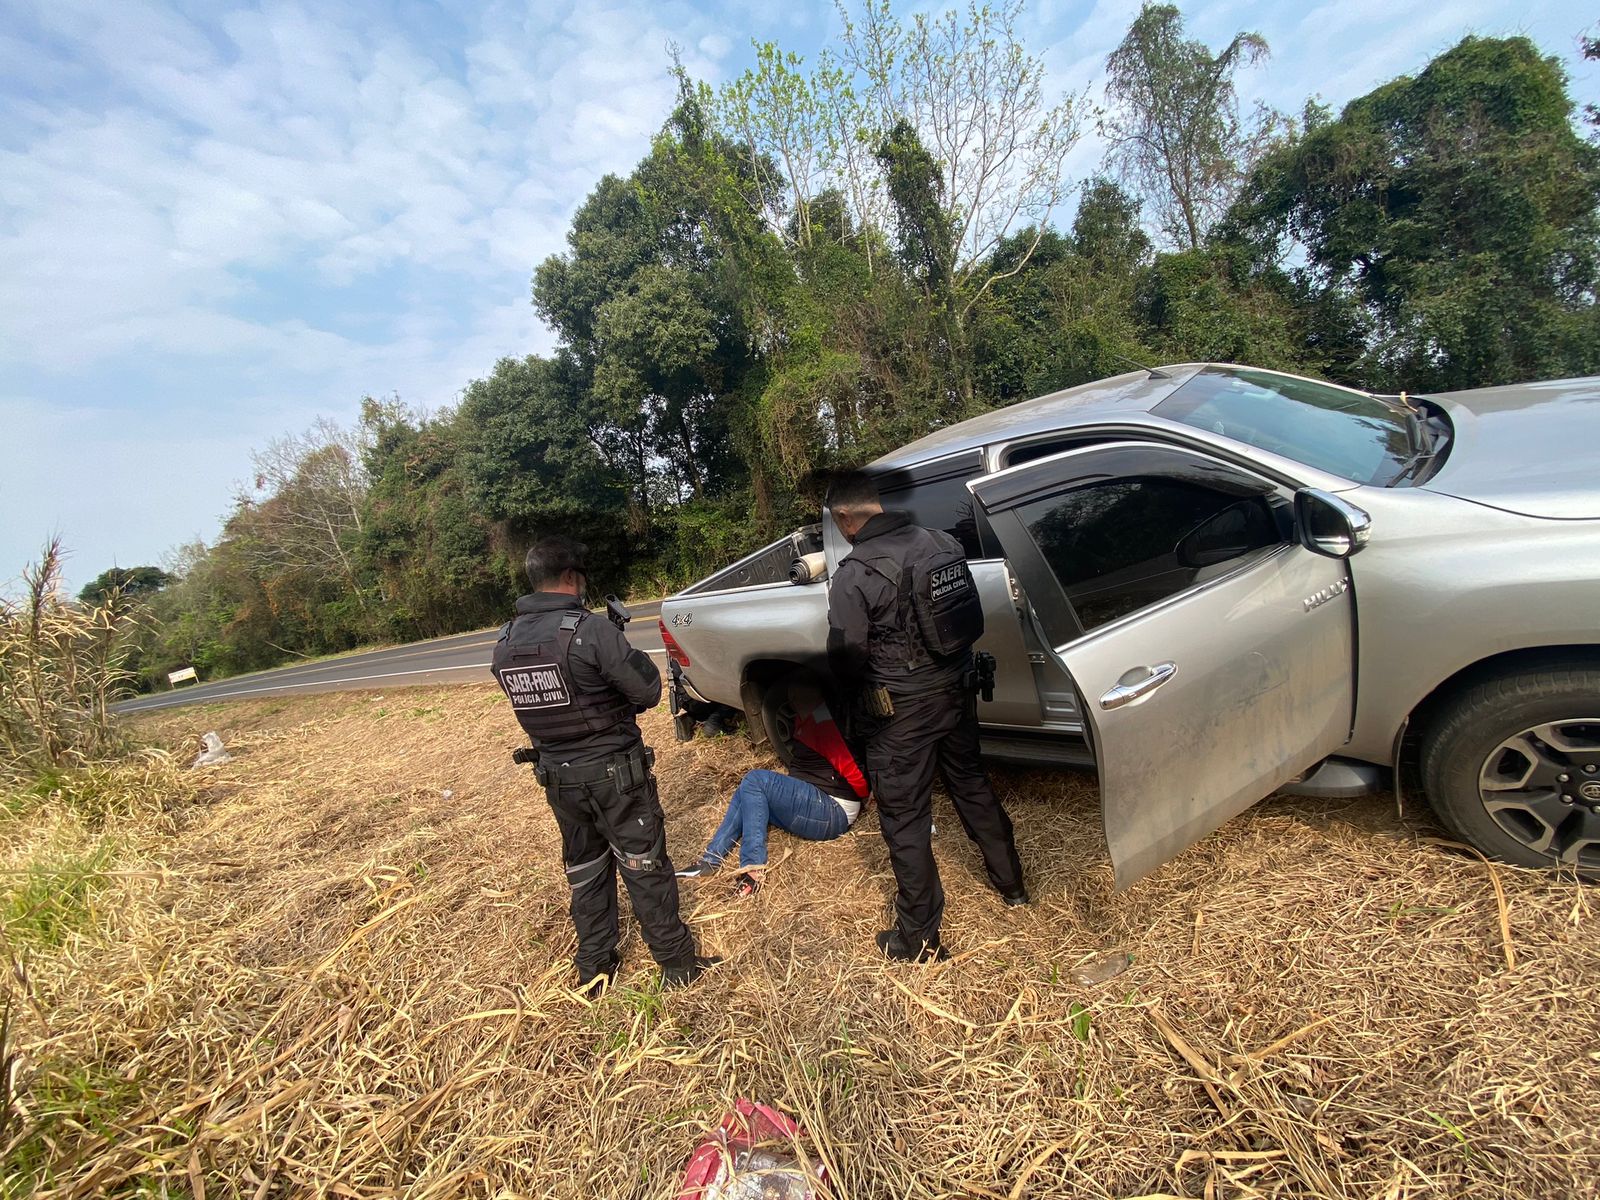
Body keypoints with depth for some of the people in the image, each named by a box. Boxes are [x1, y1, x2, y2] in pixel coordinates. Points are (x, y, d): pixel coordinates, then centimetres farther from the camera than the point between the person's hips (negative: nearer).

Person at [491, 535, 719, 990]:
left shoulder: (504, 644, -2)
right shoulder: (590, 629, -23)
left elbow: (535, 700, 9)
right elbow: (648, 690, -19)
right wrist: (627, 654, 0)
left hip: (558, 776, 6)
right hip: (614, 772, -5)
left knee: (584, 869, 22)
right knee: (644, 866, 11)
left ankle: (593, 966, 36)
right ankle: (676, 960, 26)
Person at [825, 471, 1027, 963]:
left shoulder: (853, 575, -21)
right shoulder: (943, 543, -3)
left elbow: (846, 658, -15)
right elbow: (974, 622, 7)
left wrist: (861, 689, 6)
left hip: (899, 711, -6)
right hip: (957, 691, 6)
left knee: (904, 819, 9)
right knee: (972, 784, 26)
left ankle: (919, 936, 24)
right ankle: (1010, 883, 45)